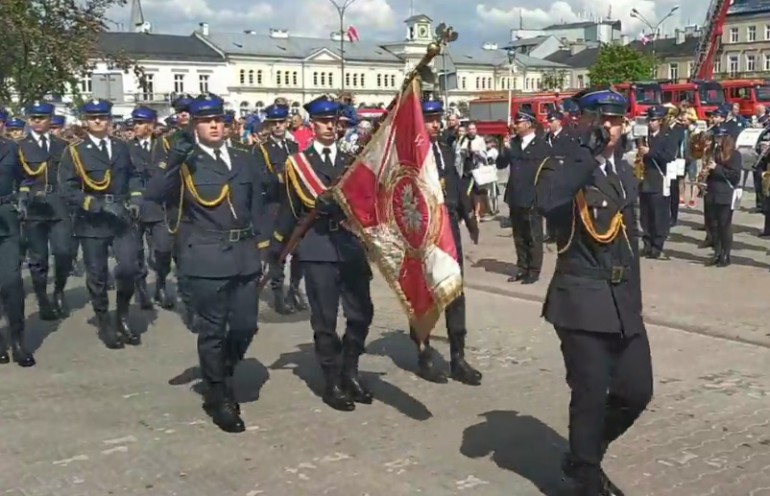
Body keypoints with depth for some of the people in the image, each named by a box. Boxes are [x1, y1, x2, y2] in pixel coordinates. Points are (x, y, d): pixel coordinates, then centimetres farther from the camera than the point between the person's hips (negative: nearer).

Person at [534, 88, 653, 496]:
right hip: (582, 303, -7)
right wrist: (588, 148, -28)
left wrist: (633, 296, 19)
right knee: (591, 396, -3)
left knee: (637, 391, 11)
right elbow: (545, 201, -33)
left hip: (623, 305, 7)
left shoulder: (625, 172, 14)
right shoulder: (562, 168, -8)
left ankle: (582, 458, 33)